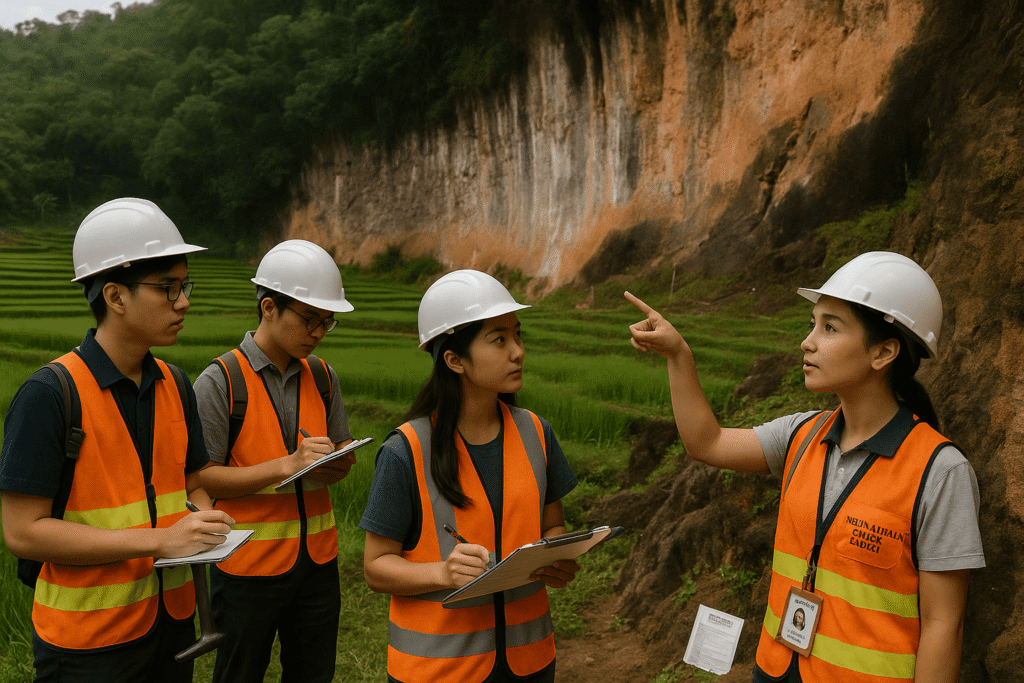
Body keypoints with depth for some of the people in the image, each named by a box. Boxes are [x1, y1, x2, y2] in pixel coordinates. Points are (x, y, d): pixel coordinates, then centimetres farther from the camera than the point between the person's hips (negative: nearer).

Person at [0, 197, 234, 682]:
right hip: (87, 639, -6)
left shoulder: (175, 385, 3)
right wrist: (159, 540, -23)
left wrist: (207, 528, -10)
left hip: (171, 618, 6)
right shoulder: (49, 395, -17)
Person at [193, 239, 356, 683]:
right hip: (248, 567, -5)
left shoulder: (321, 376, 6)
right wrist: (288, 465, -23)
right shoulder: (220, 381, -11)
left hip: (317, 562, 5)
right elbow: (203, 478, -14)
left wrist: (333, 465, -10)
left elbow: (345, 456, 14)